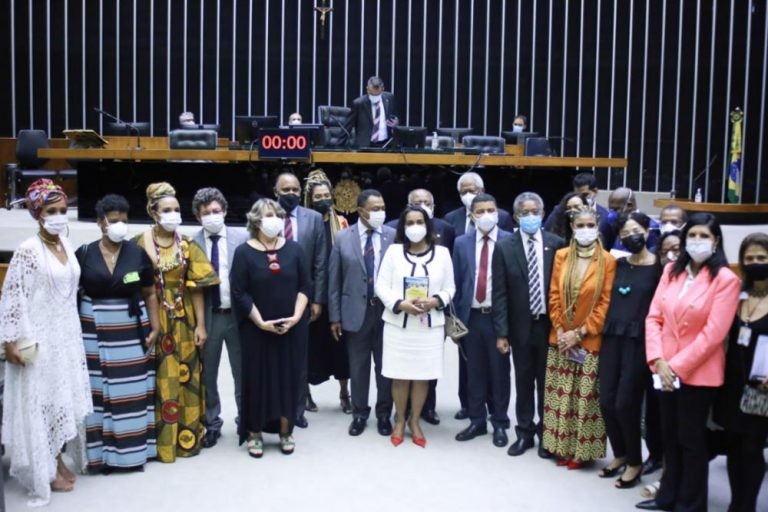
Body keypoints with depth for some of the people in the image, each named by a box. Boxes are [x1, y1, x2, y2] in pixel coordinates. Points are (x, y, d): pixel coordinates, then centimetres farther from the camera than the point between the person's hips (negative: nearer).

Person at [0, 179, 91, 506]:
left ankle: (58, 459, 30)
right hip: (39, 340, -7)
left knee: (62, 400, 15)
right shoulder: (27, 251, -16)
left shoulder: (66, 244, 5)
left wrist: (75, 331, 15)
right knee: (40, 403, 3)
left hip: (67, 337, 7)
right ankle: (44, 470, 16)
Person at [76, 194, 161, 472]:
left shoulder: (138, 254, 1)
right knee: (97, 392, 2)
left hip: (131, 330, 1)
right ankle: (101, 452, 11)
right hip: (94, 331, 0)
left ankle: (133, 451, 14)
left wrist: (155, 328, -3)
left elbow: (150, 295, 5)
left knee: (132, 392, 5)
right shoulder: (84, 254, -1)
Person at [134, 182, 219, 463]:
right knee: (156, 380, 2)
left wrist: (200, 324, 0)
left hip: (182, 321, 3)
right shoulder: (140, 243, -4)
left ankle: (185, 437, 22)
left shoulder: (187, 245, 4)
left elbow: (196, 288, 2)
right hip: (151, 320, -2)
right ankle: (158, 440, 15)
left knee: (184, 378, 8)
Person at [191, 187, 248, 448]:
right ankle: (212, 423, 28)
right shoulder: (192, 243, -2)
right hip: (207, 316, 1)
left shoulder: (242, 237, -3)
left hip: (238, 313, 0)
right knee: (207, 374, 12)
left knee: (242, 371, 11)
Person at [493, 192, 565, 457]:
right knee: (523, 381, 11)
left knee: (547, 381, 11)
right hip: (521, 326, 0)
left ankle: (546, 433, 25)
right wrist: (501, 332, -7)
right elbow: (500, 293, -4)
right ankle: (525, 432, 24)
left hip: (549, 324, 0)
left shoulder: (556, 244, -3)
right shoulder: (504, 247, -3)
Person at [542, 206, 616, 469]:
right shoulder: (561, 256, 5)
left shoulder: (608, 261, -5)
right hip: (561, 339, 3)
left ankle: (582, 450, 14)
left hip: (590, 341, -3)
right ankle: (562, 447, 20)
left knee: (586, 397, 1)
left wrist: (580, 332, -12)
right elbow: (554, 296, 5)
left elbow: (606, 303, -7)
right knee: (560, 396, 8)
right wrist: (560, 330, -6)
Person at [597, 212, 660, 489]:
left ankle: (635, 462, 16)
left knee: (625, 402, -4)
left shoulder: (658, 267, -4)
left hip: (639, 340, -5)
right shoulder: (618, 264, 10)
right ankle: (620, 454, 25)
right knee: (606, 401, 4)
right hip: (612, 336, 5)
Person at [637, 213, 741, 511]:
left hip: (698, 373, -5)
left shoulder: (726, 279, -11)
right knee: (670, 436, 17)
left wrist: (678, 366, -16)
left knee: (691, 439, 7)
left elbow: (713, 333, -17)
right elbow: (654, 317, 1)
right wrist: (658, 360, -10)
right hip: (666, 371, 5)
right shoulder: (671, 271, 5)